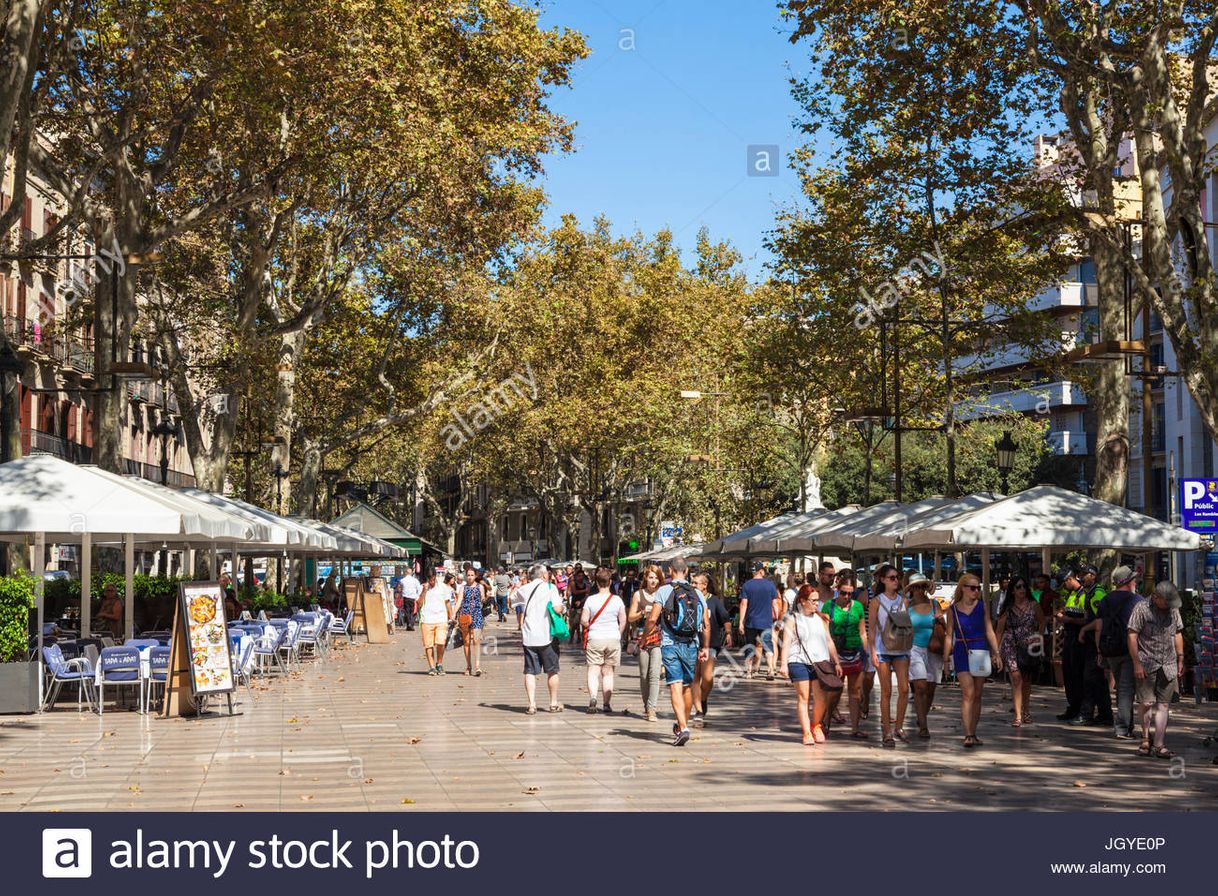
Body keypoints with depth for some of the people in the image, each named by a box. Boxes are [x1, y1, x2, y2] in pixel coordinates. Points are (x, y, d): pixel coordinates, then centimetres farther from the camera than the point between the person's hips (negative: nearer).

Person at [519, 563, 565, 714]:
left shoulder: (523, 589, 7)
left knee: (530, 672, 4)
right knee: (552, 671, 11)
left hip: (528, 637, 3)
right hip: (547, 636, -3)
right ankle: (554, 703, 17)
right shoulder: (550, 588, -5)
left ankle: (532, 705, -4)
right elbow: (557, 608, -16)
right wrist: (562, 604, 4)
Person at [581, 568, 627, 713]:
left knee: (593, 671, 1)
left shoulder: (590, 600, -6)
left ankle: (592, 697, -21)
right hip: (613, 639, 1)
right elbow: (623, 621, 1)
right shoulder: (617, 600, -2)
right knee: (608, 672, 10)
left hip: (594, 639, -1)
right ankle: (607, 704, 10)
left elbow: (583, 621, -6)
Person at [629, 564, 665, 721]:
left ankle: (652, 709, -15)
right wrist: (643, 613, -10)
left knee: (654, 674, -13)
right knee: (644, 675, 8)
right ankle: (647, 705, 25)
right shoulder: (638, 595, 7)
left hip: (658, 638, -2)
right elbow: (631, 617, 8)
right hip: (643, 637, 2)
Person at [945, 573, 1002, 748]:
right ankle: (968, 735, -18)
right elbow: (949, 636, 4)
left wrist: (996, 653, 0)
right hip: (961, 653, -3)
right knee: (968, 693, -14)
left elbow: (989, 632, 6)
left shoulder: (982, 606, 6)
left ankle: (973, 734, 16)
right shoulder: (953, 610, 1)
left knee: (977, 695, 7)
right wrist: (945, 658, 0)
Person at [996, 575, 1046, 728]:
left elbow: (1042, 621, 16)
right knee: (1016, 678, -14)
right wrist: (996, 650, 2)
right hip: (1011, 646, -1)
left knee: (1027, 681, 13)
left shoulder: (1033, 606, 2)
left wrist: (1039, 637, 1)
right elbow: (999, 631, 7)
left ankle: (1025, 711, 33)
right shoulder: (1008, 609, 2)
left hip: (1028, 647, 1)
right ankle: (1018, 716, -17)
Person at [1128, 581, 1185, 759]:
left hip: (1168, 665, 4)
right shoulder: (1142, 608, -6)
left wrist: (1180, 660, 15)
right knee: (1146, 703, -7)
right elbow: (1132, 636, -8)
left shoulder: (1173, 610, 11)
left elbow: (1178, 634, 20)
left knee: (1163, 704, -1)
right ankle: (1146, 738, 14)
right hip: (1147, 664, -4)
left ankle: (1159, 745, 0)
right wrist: (1137, 664, -12)